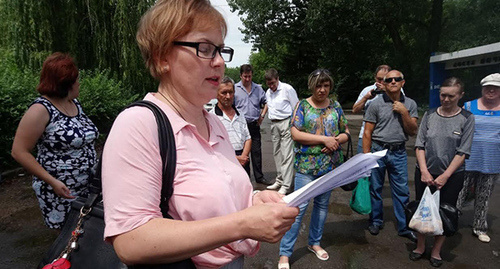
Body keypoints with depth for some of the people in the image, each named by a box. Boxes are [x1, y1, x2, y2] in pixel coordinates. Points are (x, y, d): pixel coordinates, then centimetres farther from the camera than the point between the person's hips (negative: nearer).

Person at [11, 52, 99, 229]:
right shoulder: (41, 109, -14)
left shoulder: (75, 103, 7)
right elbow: (19, 152, -14)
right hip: (59, 192, -6)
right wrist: (52, 181, -19)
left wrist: (95, 166, 13)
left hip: (87, 187, 6)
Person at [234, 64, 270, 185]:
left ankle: (259, 177, 18)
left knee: (256, 151, 7)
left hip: (254, 124, 3)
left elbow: (265, 103, 20)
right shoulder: (235, 88, 1)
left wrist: (262, 115, 8)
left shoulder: (258, 88, 11)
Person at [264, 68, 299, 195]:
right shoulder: (268, 92, 14)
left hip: (286, 123, -7)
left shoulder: (287, 89, -6)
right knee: (276, 153, 12)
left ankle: (286, 185, -6)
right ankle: (279, 179, 24)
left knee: (287, 154, -8)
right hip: (273, 124, 7)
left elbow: (296, 108, -5)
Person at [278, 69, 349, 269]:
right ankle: (285, 252, 6)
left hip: (330, 164, 5)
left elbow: (346, 133, 12)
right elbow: (296, 133, -13)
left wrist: (336, 140, -11)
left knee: (322, 204, 15)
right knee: (299, 206, -6)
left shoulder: (335, 106, 9)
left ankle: (314, 243, 34)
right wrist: (325, 139, -16)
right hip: (306, 164, -4)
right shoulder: (303, 105, -3)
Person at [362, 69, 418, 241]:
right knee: (375, 188, 8)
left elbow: (413, 132, 2)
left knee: (402, 191, 6)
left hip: (399, 153, 2)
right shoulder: (376, 104, -3)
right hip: (378, 150, -2)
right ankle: (376, 221, 26)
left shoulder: (410, 104, 6)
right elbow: (367, 133, -4)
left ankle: (404, 227, 20)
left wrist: (404, 112, -12)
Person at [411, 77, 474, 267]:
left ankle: (436, 251, 27)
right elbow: (420, 145, -1)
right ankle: (420, 246, 29)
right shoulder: (429, 115, 1)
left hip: (452, 175, -1)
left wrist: (445, 176, -12)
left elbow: (462, 152, -7)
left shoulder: (466, 118, -4)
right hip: (425, 173, 2)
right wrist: (424, 171, -11)